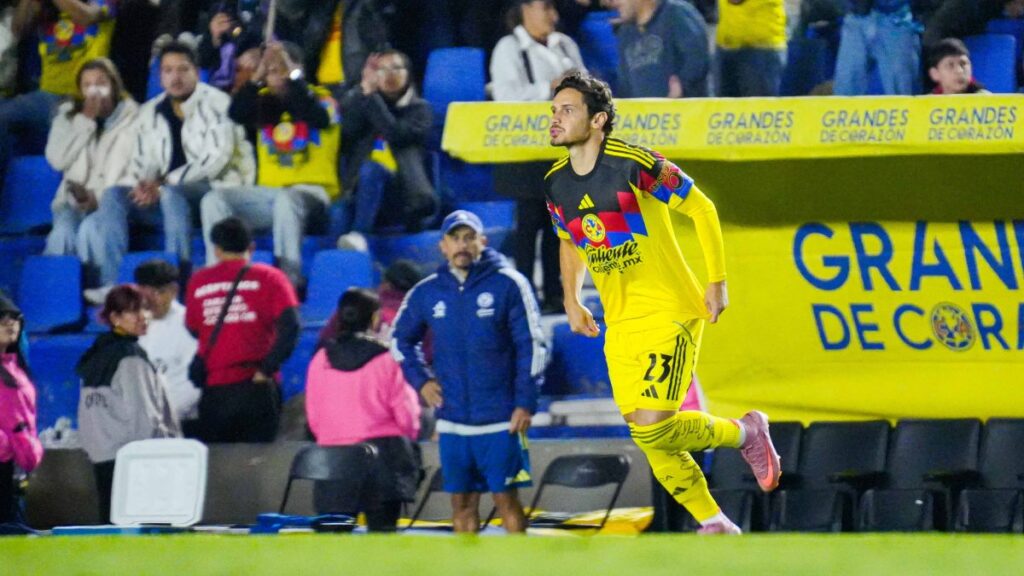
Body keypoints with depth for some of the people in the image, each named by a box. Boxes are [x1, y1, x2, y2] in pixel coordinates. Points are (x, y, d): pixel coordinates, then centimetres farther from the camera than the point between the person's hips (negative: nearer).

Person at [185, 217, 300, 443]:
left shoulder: (198, 282, 6)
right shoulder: (269, 278, 0)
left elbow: (193, 329, 12)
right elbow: (290, 326, -10)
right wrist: (267, 369, -6)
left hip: (213, 390, 2)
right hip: (256, 388, -2)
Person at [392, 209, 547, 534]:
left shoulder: (508, 285, -4)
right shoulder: (426, 293, 7)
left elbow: (531, 345, -4)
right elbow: (401, 339, 22)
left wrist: (525, 403, -9)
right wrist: (420, 380, 8)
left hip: (500, 421, -4)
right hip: (452, 421, 4)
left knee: (505, 498, -4)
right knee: (462, 502, 6)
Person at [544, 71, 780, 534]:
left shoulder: (634, 165, -16)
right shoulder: (557, 184, 3)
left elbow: (702, 209, -7)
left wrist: (717, 282, -9)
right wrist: (572, 300, 14)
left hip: (669, 313, -7)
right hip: (619, 323, 7)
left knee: (653, 427, -18)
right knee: (644, 435, 3)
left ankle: (745, 433, 9)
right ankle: (712, 523, 18)